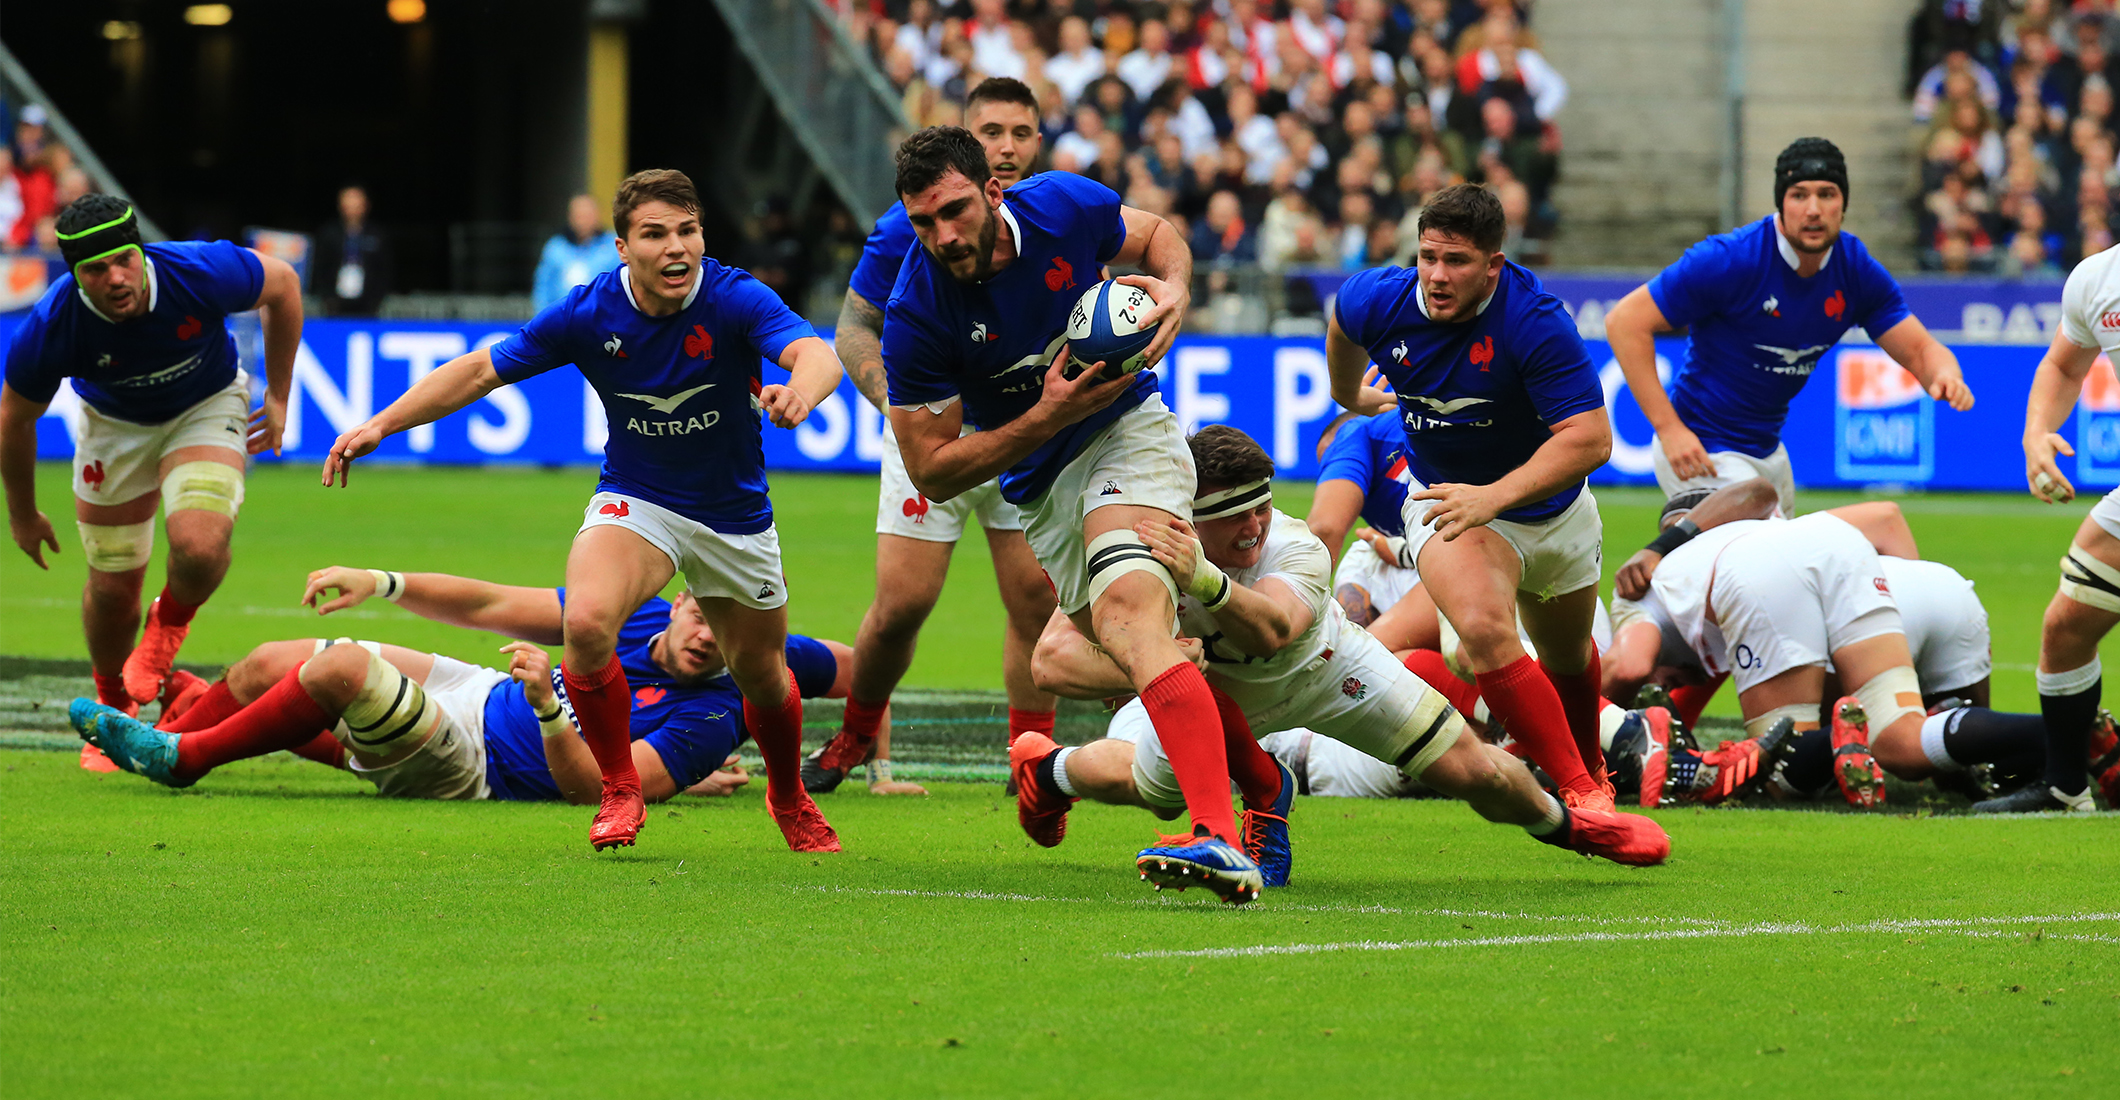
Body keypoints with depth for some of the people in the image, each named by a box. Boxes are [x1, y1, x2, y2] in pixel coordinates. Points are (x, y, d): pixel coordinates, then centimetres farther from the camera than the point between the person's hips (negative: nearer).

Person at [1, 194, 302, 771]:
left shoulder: (201, 273, -35)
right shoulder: (51, 329, -31)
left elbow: (283, 284, -11)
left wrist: (278, 397, -5)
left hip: (206, 407, -1)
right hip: (113, 422, 1)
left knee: (199, 549, -25)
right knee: (112, 585, 3)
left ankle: (169, 625, 12)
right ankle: (112, 709, 34)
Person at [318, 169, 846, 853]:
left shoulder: (736, 301, -22)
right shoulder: (590, 313, -17)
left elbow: (816, 353, -40)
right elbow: (480, 370, -7)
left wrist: (801, 388, -64)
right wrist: (381, 424, -13)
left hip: (734, 512, 0)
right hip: (636, 499, 0)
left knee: (760, 672, 15)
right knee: (586, 620, -29)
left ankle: (789, 797, 49)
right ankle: (619, 792, -9)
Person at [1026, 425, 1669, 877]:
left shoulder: (1299, 551, -41)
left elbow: (1271, 629, -65)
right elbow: (1052, 660, -41)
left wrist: (1205, 581, -84)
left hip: (1323, 671, -1)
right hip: (1215, 690, 1)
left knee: (1477, 773, -4)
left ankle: (1563, 824, 30)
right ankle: (1044, 770, 40)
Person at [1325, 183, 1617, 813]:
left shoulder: (1535, 322, -32)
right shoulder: (1377, 301, -20)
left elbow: (1590, 438, -35)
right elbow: (1342, 326, 7)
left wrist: (1495, 496, -46)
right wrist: (1350, 397, 27)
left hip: (1550, 505, 0)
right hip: (1445, 497, 0)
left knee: (1568, 658, 24)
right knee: (1485, 629, -30)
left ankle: (1590, 769, 55)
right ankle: (1580, 793, -25)